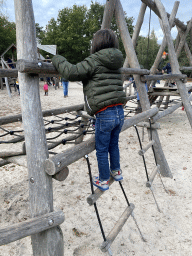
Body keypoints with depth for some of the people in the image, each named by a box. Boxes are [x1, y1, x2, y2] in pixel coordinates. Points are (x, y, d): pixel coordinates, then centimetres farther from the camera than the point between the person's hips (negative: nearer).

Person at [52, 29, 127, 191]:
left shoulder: (94, 61, -8)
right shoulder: (116, 64, 13)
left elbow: (72, 73, -16)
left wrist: (57, 60, 0)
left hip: (104, 114, -7)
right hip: (119, 112, 7)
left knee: (102, 150, 10)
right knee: (113, 144, 25)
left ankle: (103, 181, 26)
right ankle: (116, 171, 42)